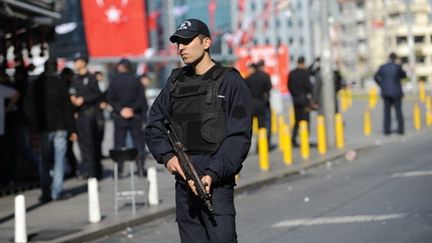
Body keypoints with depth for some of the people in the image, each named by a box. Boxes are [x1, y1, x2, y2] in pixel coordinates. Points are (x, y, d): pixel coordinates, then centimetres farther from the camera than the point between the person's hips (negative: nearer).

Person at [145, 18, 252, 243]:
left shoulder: (229, 81, -4)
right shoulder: (176, 81, 14)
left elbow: (239, 136, -10)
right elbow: (154, 124, 17)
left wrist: (213, 174, -19)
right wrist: (167, 156, -2)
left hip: (216, 180, -6)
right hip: (183, 178, 6)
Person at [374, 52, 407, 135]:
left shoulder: (382, 67, -2)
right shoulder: (398, 67, -11)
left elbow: (376, 77, 11)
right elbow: (404, 75, 6)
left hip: (386, 92, 2)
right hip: (396, 92, -2)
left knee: (387, 111, 8)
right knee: (398, 111, 7)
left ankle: (387, 130, 4)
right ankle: (400, 129, 6)